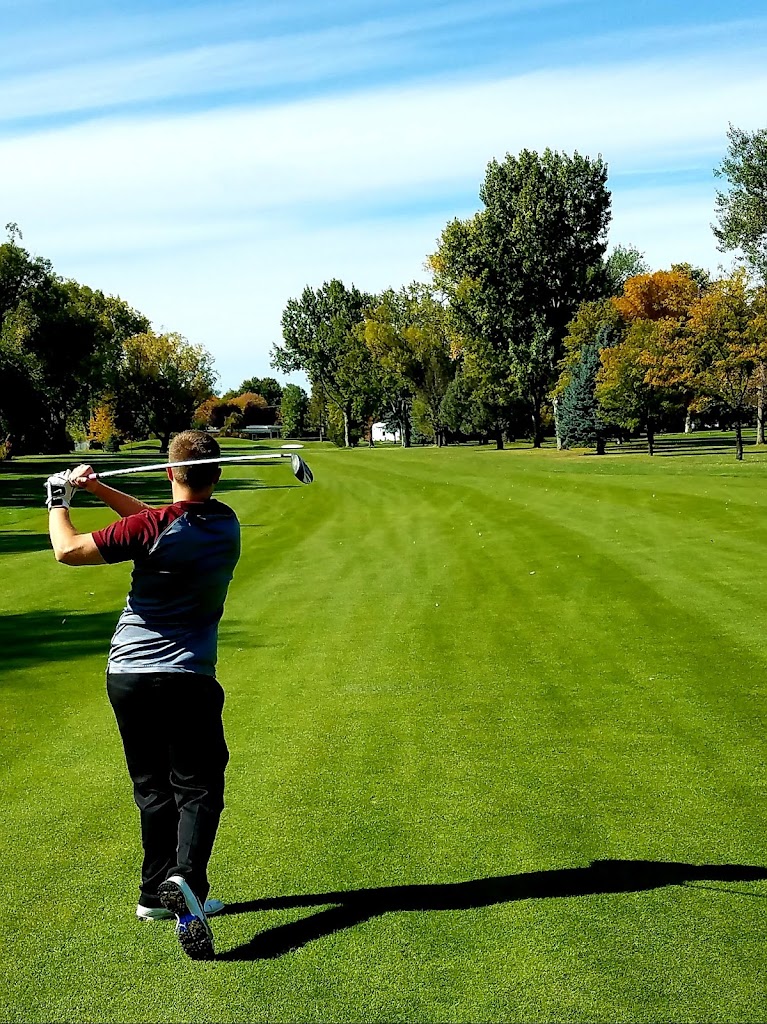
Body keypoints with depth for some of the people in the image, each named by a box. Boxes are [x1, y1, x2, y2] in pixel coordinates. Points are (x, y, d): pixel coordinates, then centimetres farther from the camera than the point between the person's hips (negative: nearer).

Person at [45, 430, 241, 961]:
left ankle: (158, 891, 24)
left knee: (154, 787, 15)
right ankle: (185, 877, -22)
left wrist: (59, 499, 14)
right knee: (198, 787, 3)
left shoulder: (151, 529, -11)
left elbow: (68, 549, -3)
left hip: (127, 674, 0)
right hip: (188, 678, 0)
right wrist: (95, 487, 15)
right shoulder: (228, 524, 2)